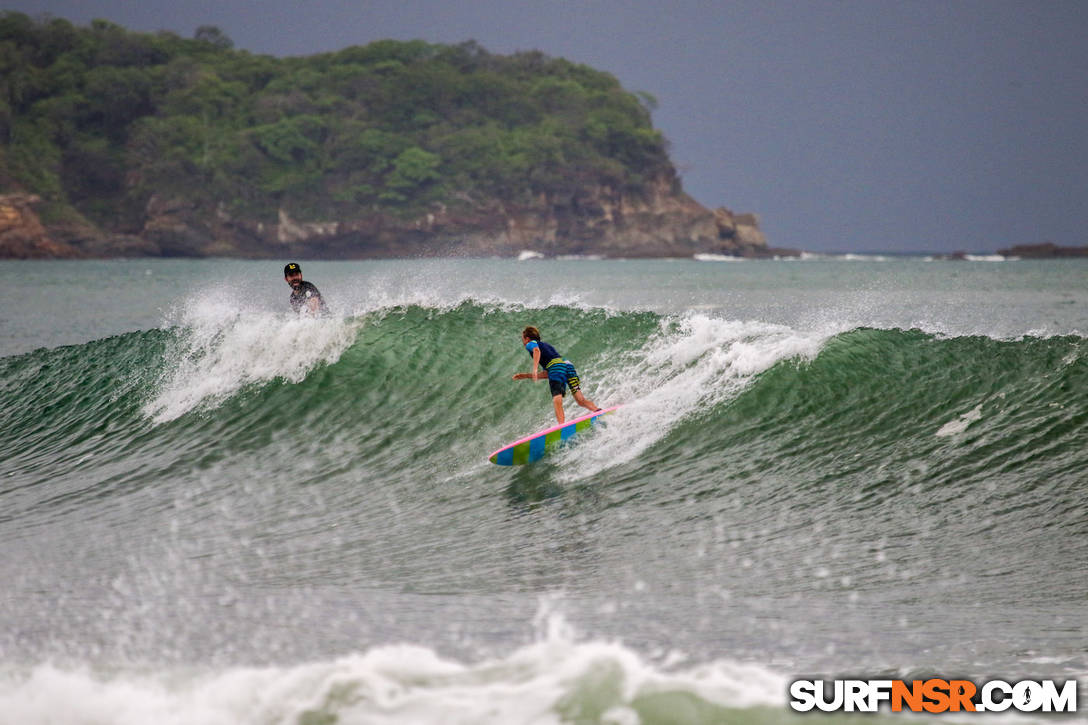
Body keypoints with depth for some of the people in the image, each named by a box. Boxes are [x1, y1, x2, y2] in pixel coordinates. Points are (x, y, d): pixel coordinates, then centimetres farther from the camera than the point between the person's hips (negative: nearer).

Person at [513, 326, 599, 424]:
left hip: (556, 366, -7)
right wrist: (526, 376, 42)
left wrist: (534, 369, -19)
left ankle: (562, 426, -35)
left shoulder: (531, 344, 19)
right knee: (580, 399, -1)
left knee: (557, 401, -19)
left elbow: (536, 350, -9)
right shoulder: (546, 345, 40)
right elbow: (547, 374, 36)